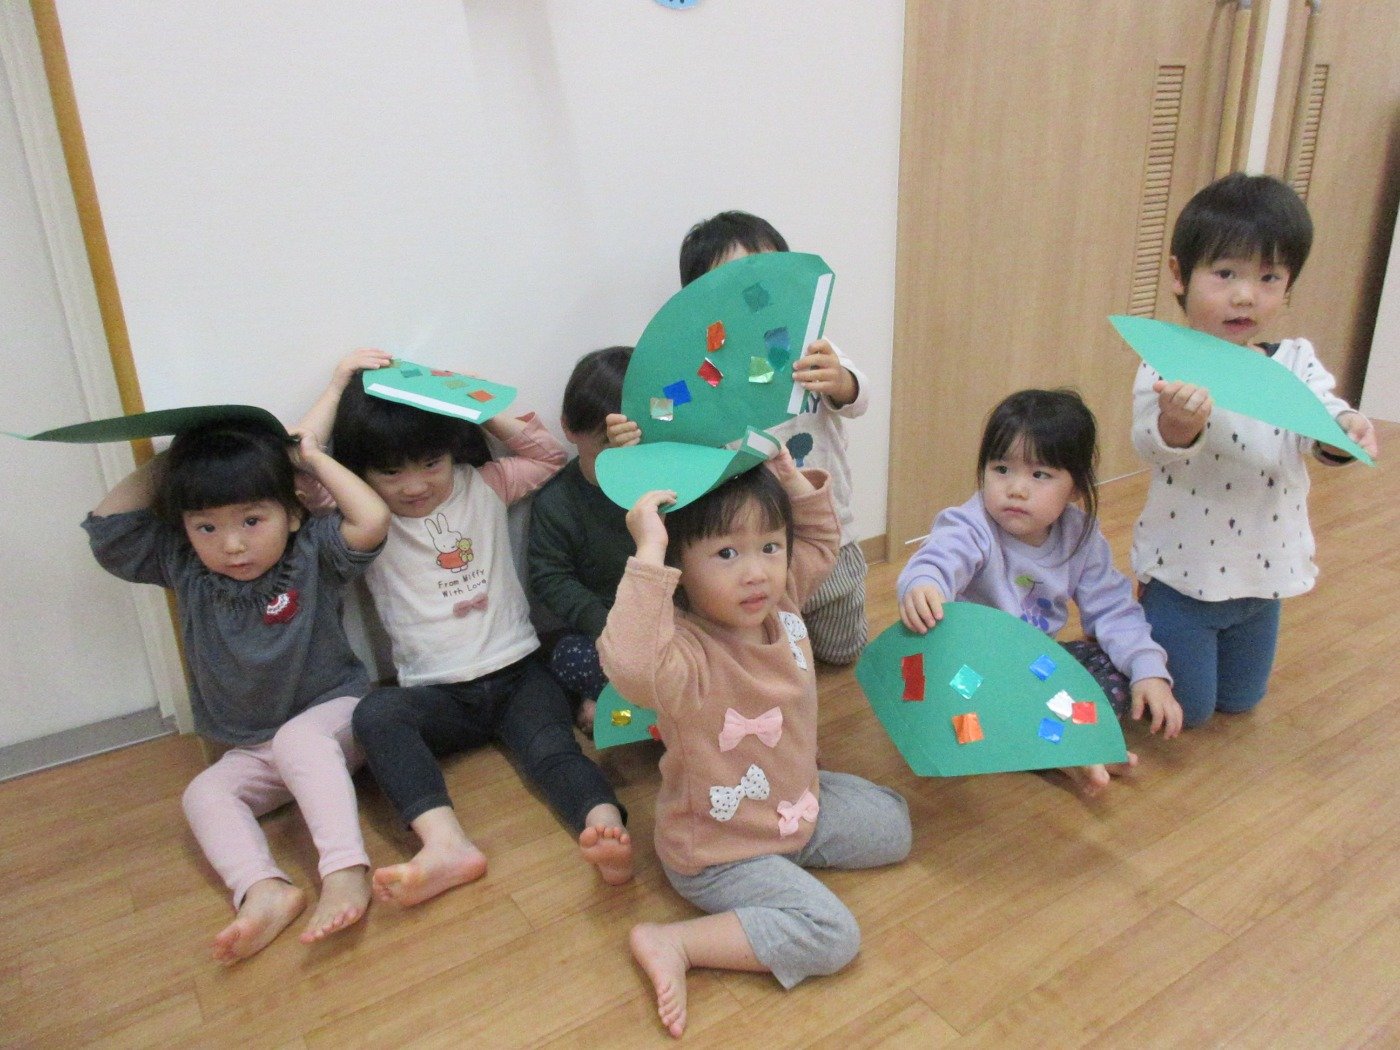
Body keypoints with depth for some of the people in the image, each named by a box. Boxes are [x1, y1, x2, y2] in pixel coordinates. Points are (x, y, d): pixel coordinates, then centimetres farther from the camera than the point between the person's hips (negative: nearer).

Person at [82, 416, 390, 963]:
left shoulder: (311, 553, -12)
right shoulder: (183, 567, 1)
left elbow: (372, 521, -28)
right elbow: (107, 527, 0)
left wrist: (313, 457, -17)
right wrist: (164, 463, -4)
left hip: (334, 714, -5)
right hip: (254, 750, 5)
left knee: (298, 740, -35)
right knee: (203, 794, -18)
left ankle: (345, 873, -47)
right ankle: (263, 890, -37)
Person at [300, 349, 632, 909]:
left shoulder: (484, 485, 11)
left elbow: (548, 454, 11)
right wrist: (338, 390, -4)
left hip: (517, 673, 1)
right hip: (437, 694, -1)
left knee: (551, 747, -27)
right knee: (375, 714, -32)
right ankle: (445, 844, -48)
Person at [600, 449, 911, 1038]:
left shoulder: (778, 602, -12)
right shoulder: (686, 652, -36)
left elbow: (822, 542, 8)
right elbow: (629, 665, -60)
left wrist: (791, 478, -9)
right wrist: (647, 553, -57)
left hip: (798, 802, 8)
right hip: (722, 850, -8)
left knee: (892, 826, 17)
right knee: (832, 934, -19)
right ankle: (672, 944, -10)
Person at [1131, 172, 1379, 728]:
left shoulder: (1295, 363, -5)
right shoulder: (1169, 371, -18)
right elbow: (1152, 446, -33)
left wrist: (1346, 429, -44)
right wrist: (1177, 424, -56)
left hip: (1263, 573, 5)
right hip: (1181, 572, -5)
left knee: (1240, 702, 24)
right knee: (1186, 710, 8)